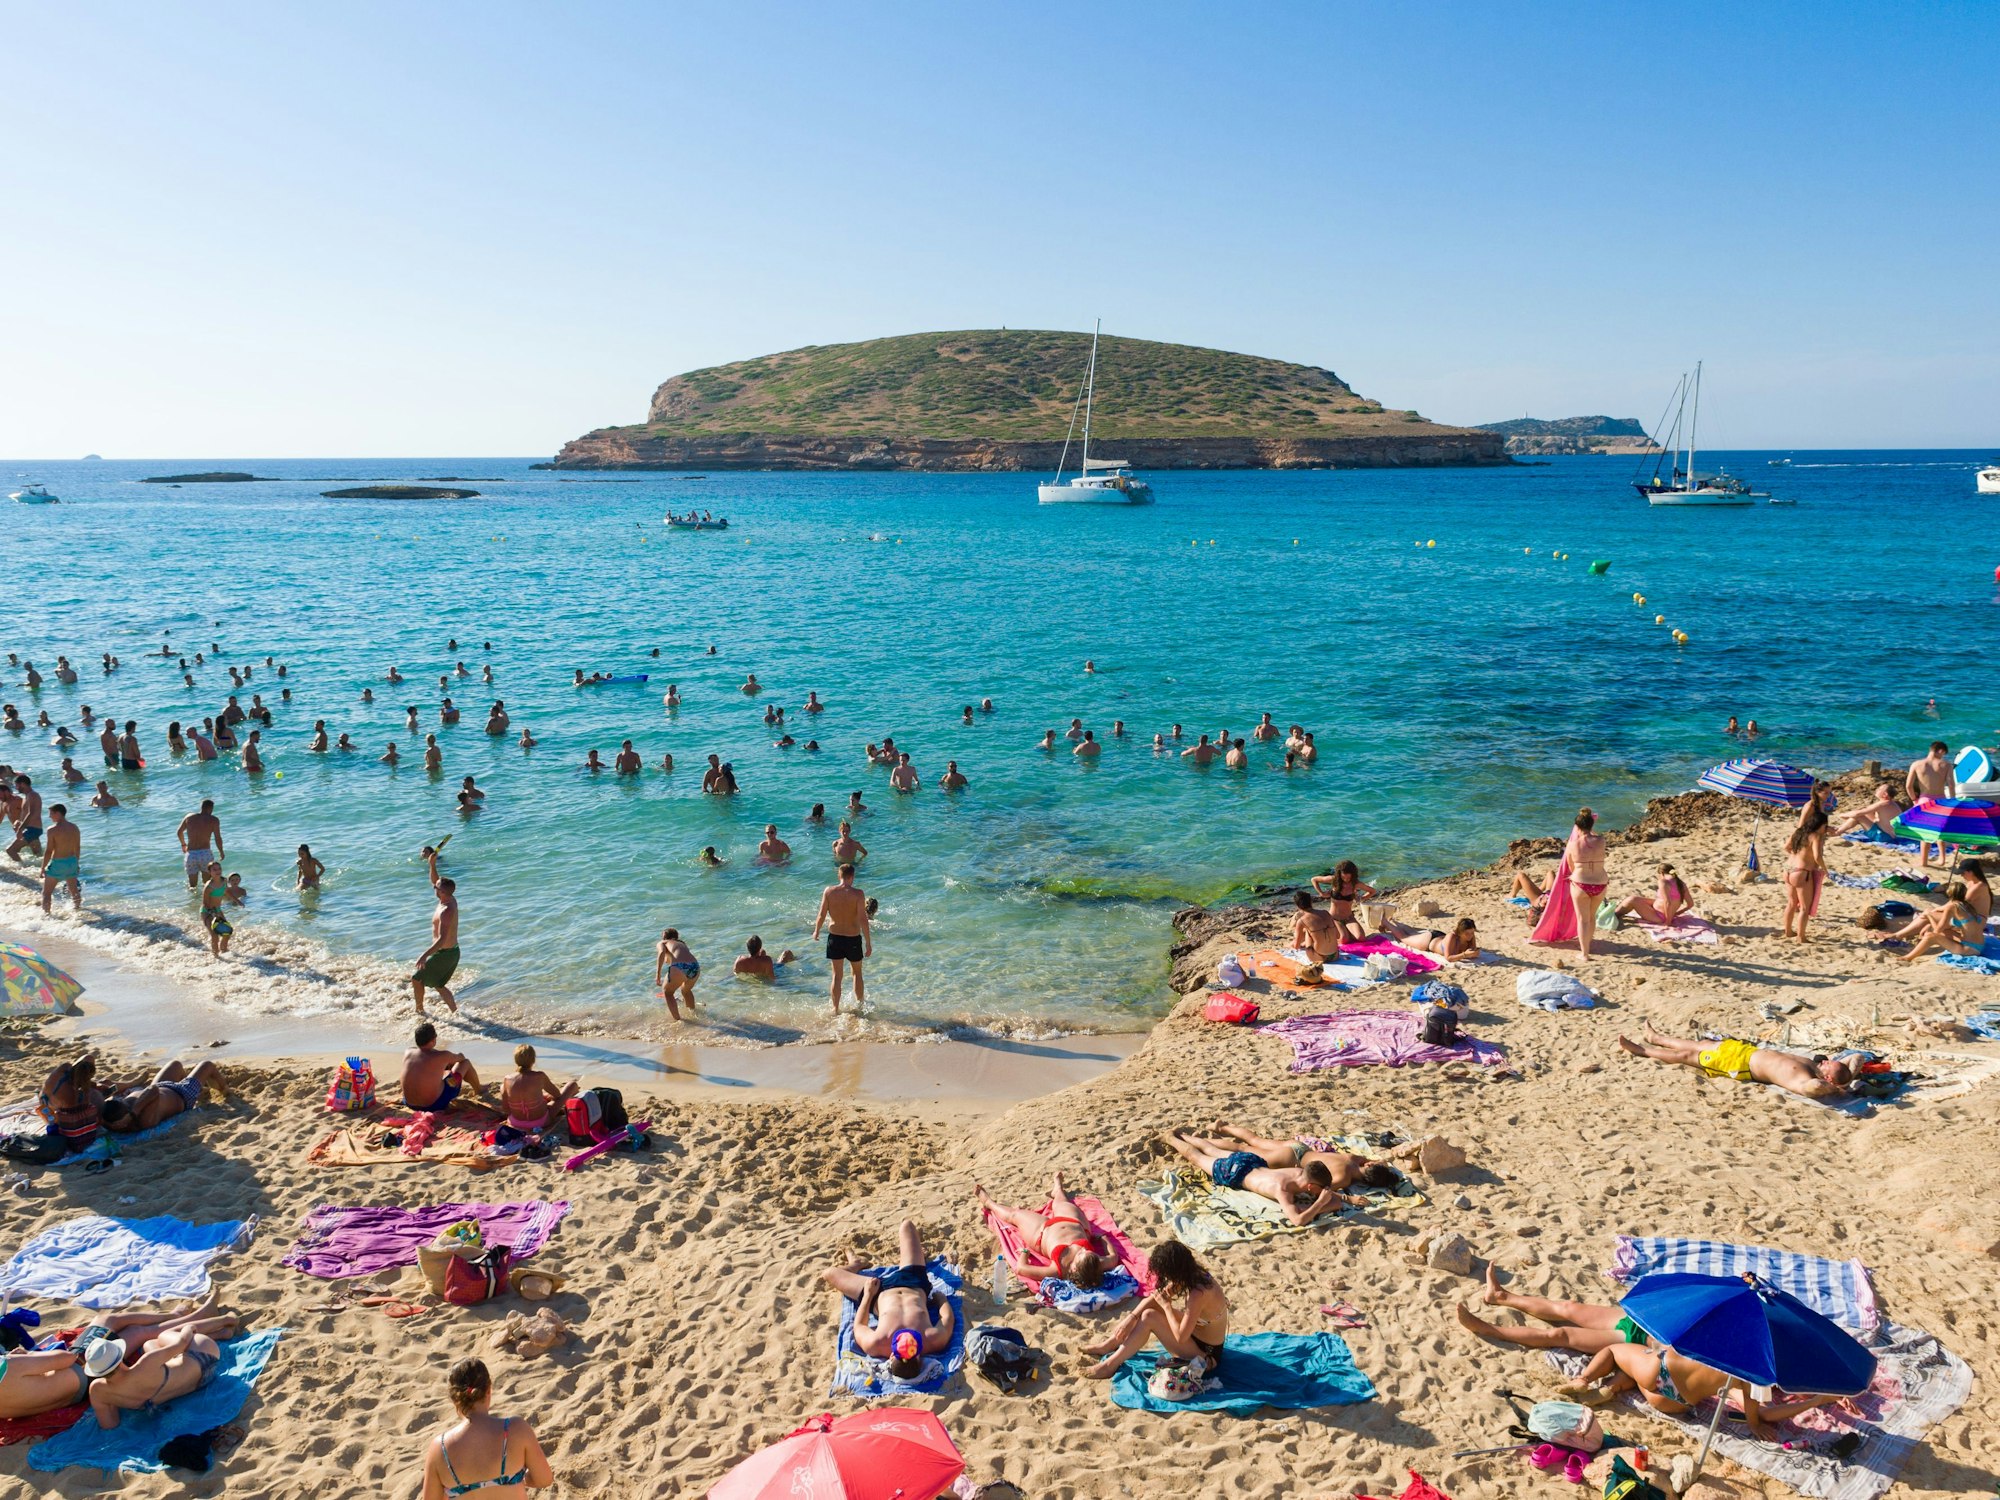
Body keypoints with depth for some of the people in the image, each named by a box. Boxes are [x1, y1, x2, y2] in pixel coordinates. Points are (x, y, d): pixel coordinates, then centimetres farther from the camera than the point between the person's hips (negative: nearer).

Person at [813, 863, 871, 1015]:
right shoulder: (857, 893, -16)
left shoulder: (829, 891, -9)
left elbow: (821, 915, -5)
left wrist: (816, 931, 15)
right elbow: (863, 920, -18)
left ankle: (835, 1009, 18)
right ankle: (860, 1005, 31)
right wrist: (868, 943, -12)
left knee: (837, 975, 14)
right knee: (857, 973, 20)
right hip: (853, 938, -1)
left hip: (834, 937, 2)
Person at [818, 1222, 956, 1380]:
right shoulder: (935, 1341, -48)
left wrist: (868, 1294, -10)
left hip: (883, 1292, -1)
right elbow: (948, 1317, -22)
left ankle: (857, 1266, 53)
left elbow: (859, 1326, -21)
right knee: (906, 1225, 16)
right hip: (915, 1287, 1)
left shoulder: (874, 1345, -47)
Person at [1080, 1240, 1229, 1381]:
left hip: (1205, 1355, -9)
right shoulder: (1193, 1274, -7)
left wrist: (1166, 1305, -18)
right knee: (1150, 1305, 4)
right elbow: (1157, 1295, 0)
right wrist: (1132, 1317, -10)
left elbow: (1181, 1337, -30)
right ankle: (1108, 1346, 12)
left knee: (1149, 1317, -19)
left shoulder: (1198, 1294, -33)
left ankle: (1111, 1365, -6)